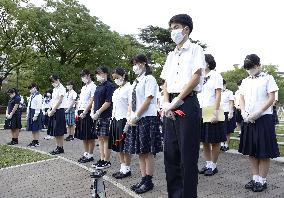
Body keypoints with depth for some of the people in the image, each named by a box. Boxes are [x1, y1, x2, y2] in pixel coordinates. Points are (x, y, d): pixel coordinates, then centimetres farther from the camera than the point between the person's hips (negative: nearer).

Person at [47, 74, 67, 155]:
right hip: (54, 111, 9)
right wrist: (49, 110, 3)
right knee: (55, 131, 10)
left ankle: (60, 148, 3)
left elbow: (59, 101, -15)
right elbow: (53, 101, 16)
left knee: (59, 131, -4)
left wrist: (53, 110, -16)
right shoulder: (54, 89, 17)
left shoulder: (61, 88, -9)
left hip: (59, 110, -9)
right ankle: (58, 147, 17)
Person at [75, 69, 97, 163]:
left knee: (90, 136, -1)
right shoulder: (83, 87, 18)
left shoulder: (93, 87, -9)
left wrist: (84, 112, -18)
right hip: (80, 113, 9)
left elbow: (92, 101, -15)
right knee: (83, 135, 13)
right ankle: (86, 153, 23)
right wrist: (77, 111, 8)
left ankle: (90, 155, 8)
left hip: (88, 113, -9)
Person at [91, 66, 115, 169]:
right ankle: (102, 159, 21)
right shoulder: (99, 86, 16)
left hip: (106, 116, -8)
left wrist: (98, 112, -16)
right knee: (100, 138, 12)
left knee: (105, 138, -3)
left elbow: (108, 102, -15)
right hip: (98, 116, 8)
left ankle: (107, 161, 6)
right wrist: (92, 111, 7)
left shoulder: (109, 86, -9)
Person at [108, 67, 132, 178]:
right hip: (116, 120, 9)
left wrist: (128, 123, -19)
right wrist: (112, 118, 14)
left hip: (124, 119, -9)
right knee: (118, 147, 11)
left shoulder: (129, 88, -9)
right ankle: (122, 168, 20)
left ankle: (127, 169, 9)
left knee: (125, 146, -1)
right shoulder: (117, 90, 18)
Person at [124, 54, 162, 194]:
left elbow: (148, 100, -13)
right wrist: (129, 117, 5)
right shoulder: (135, 82, 20)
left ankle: (148, 182, 5)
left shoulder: (149, 79, -4)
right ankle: (143, 179, 18)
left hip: (147, 118, -8)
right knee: (140, 152, 10)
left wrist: (136, 116, -14)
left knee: (148, 151, -3)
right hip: (135, 120, 8)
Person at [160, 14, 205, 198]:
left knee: (188, 154, -3)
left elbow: (196, 77, -10)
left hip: (187, 103, -6)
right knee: (170, 153, 8)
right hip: (171, 106, 7)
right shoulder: (171, 55, 21)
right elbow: (166, 82, 16)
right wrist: (166, 103, -3)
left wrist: (176, 101, -13)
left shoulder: (195, 50, 2)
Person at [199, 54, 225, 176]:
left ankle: (213, 166, 13)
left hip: (212, 112, -6)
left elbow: (218, 96, -10)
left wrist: (215, 113, -18)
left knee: (214, 141, 2)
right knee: (204, 141, 10)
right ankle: (208, 164, 21)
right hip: (201, 112, 7)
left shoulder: (216, 76, -4)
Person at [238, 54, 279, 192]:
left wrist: (257, 113, -17)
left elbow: (271, 99, -7)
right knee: (251, 151, 9)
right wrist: (244, 113, -6)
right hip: (248, 119, 6)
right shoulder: (245, 82, 15)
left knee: (264, 152, -1)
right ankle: (255, 178, 19)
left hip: (263, 118, -5)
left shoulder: (267, 78, 0)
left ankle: (262, 181, 8)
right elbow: (242, 99, 13)